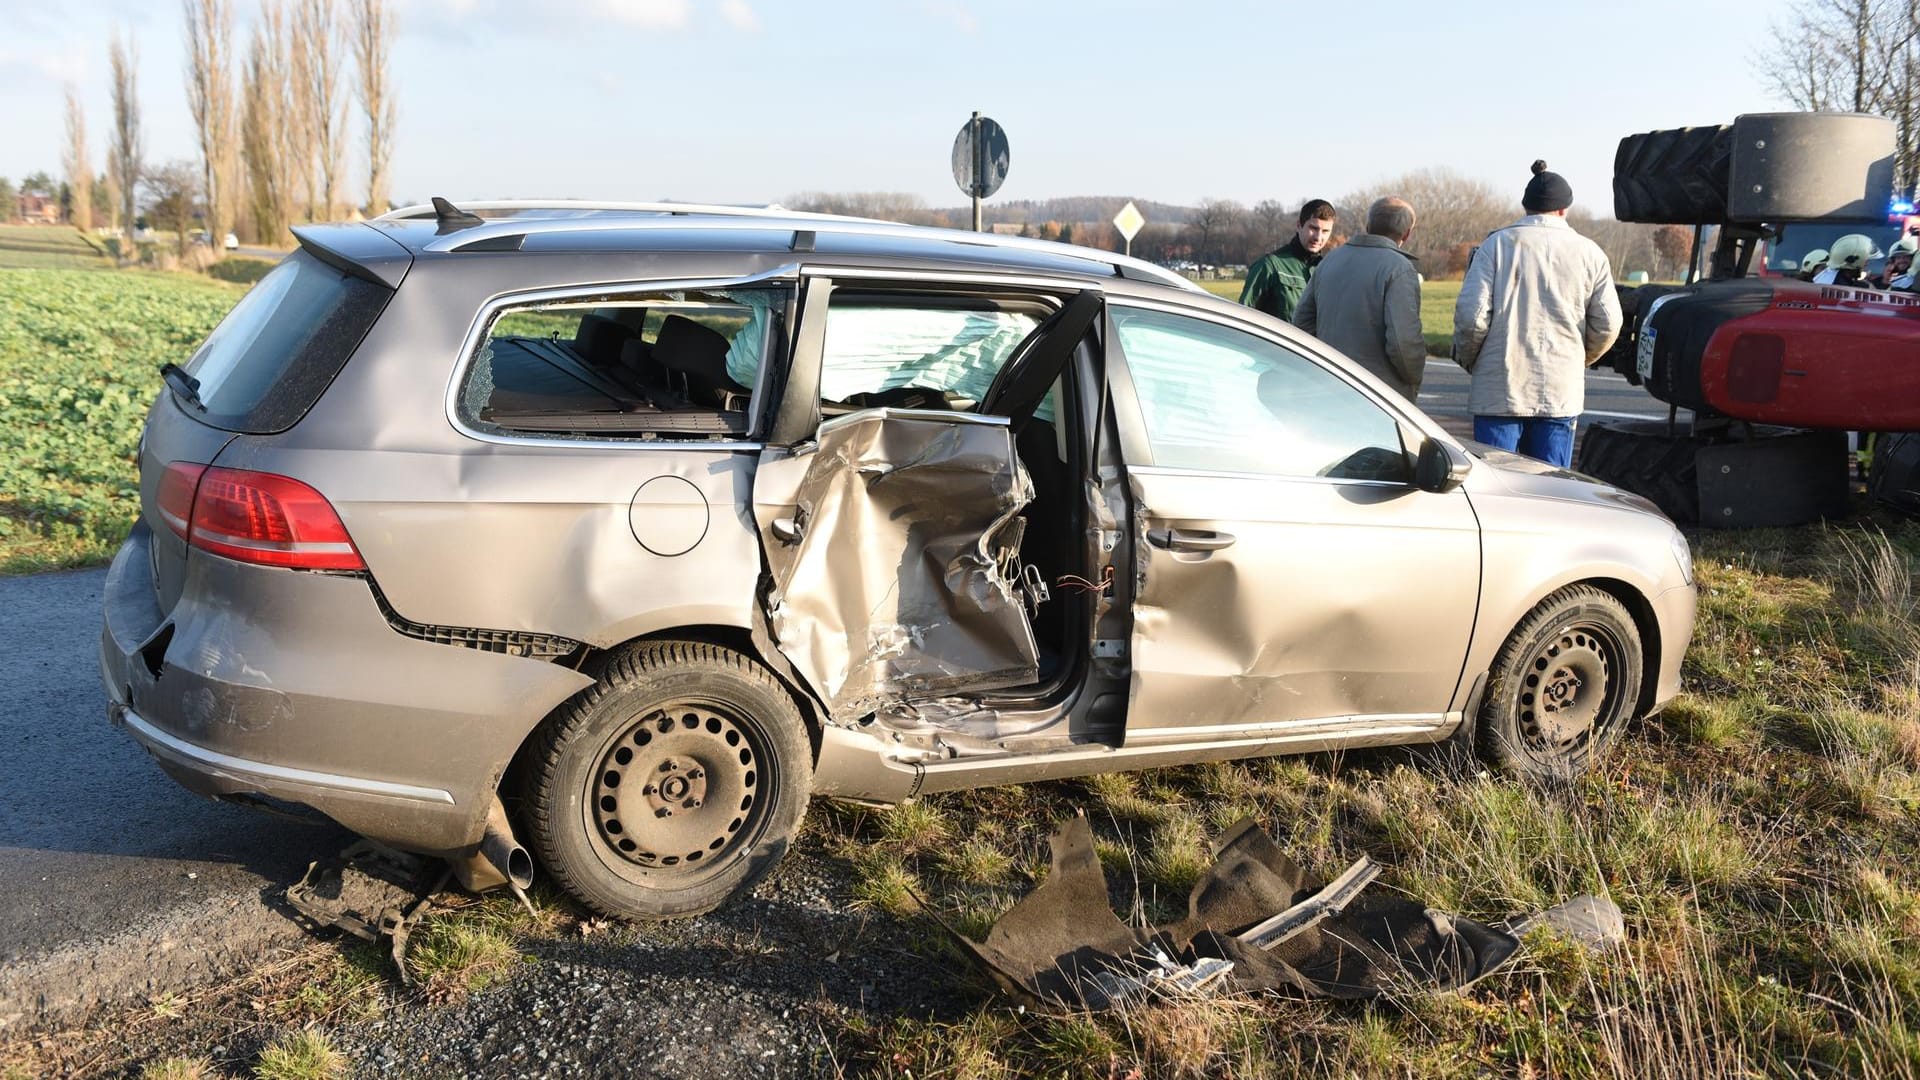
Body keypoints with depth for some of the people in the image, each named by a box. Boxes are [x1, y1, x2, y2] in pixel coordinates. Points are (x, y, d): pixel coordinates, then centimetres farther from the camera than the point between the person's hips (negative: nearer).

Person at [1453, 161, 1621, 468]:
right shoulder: (1589, 253, 5)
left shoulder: (1496, 245, -2)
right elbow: (1608, 324, 4)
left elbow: (1472, 314, -9)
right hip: (1561, 391, 2)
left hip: (1500, 390, -2)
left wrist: (1467, 358, 9)